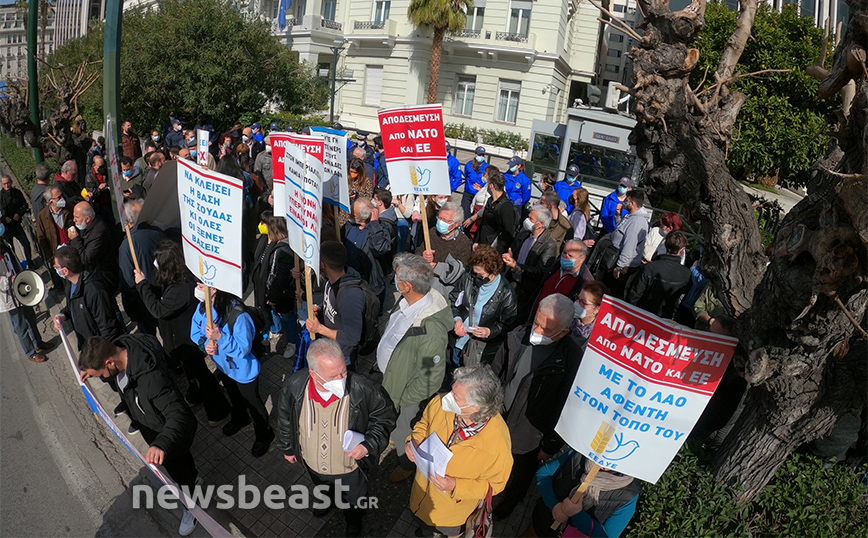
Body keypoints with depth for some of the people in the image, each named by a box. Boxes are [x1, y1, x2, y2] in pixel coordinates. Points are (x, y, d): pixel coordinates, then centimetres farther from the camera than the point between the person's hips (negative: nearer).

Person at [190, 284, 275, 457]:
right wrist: (205, 344, -22)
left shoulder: (238, 315, -39)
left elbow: (243, 349, -31)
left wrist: (220, 337, -43)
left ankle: (264, 434, 42)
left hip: (243, 370, -7)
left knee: (252, 402, 16)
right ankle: (239, 419, 64)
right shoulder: (202, 307, -16)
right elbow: (195, 332, -1)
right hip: (223, 365, 7)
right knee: (233, 396, 34)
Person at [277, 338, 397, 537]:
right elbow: (285, 418, -8)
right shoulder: (294, 386, -30)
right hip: (313, 463, 2)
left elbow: (384, 415, -18)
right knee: (321, 489, 38)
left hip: (350, 467, -2)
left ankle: (354, 520, 67)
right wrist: (287, 448, 7)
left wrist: (369, 445, -31)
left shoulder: (362, 389, -38)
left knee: (353, 499, 31)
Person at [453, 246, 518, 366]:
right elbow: (455, 301, 5)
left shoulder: (506, 294, -16)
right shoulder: (470, 278, -6)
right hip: (459, 336, 4)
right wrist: (457, 319, -13)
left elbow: (507, 325, -8)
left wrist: (490, 331, -24)